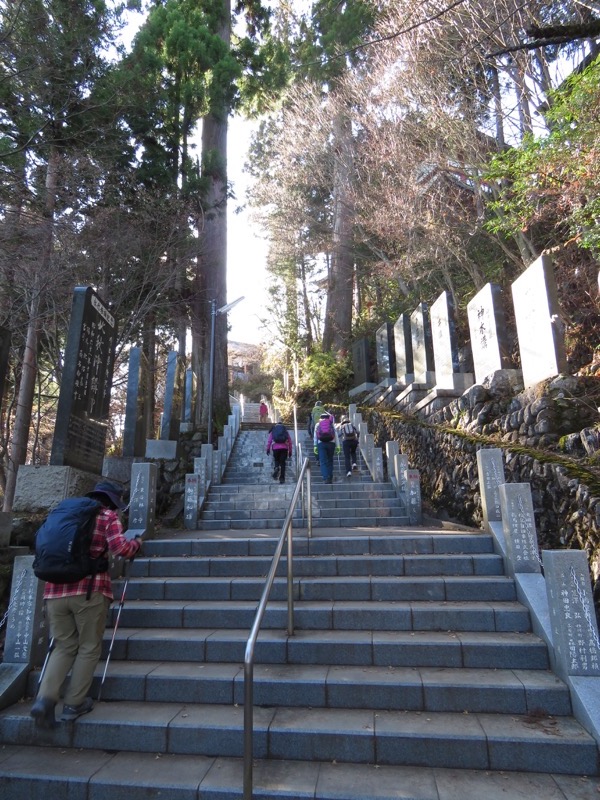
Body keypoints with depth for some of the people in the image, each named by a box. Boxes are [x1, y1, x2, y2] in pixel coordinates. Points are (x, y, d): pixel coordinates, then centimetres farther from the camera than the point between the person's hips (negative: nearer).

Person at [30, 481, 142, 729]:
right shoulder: (108, 516, 1)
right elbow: (121, 548, -12)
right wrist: (137, 543, 7)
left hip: (55, 590, 6)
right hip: (89, 590, -5)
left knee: (63, 646, 18)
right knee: (88, 648, 12)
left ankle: (45, 698, 3)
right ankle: (74, 704, 16)